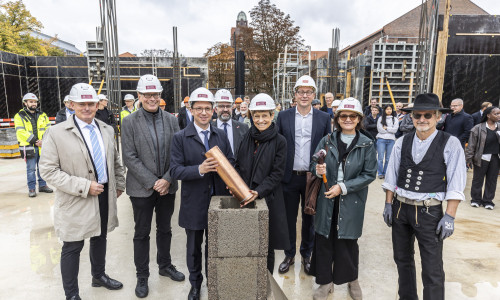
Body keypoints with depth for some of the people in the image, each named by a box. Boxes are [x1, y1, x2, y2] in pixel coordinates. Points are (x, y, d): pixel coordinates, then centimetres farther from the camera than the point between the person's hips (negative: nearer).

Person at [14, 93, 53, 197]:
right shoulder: (19, 116, 0)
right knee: (31, 169, 1)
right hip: (29, 147, -4)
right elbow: (21, 132, -9)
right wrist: (35, 141, -16)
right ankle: (31, 188, 9)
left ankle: (42, 185, 22)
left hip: (42, 146, 4)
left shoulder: (42, 115, 12)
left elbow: (48, 129, 7)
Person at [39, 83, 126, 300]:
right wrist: (84, 186, -20)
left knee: (100, 239, 22)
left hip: (105, 196, 5)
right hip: (76, 201, -5)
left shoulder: (107, 130, 4)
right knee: (72, 248, 8)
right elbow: (48, 170, -15)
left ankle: (99, 276, 45)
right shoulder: (56, 133, -12)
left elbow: (116, 161, 16)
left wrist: (119, 184, 10)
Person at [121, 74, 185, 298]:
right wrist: (152, 182, -15)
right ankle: (142, 276, 27)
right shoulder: (129, 122, -6)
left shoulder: (171, 120, 2)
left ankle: (165, 265, 38)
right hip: (142, 187, -2)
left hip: (167, 185, 3)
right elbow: (129, 157, -11)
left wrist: (167, 180, -11)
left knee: (165, 229, 18)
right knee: (142, 233, 10)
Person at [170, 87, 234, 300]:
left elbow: (231, 161, 7)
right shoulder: (180, 137, -7)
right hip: (194, 202, -2)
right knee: (194, 247, 16)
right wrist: (199, 169, -28)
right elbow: (175, 170, -13)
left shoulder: (221, 135, 5)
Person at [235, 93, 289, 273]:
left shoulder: (279, 142, -5)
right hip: (244, 199, 3)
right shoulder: (246, 138, 6)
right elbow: (238, 166, 11)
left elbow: (277, 174, -9)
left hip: (268, 199, -3)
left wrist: (259, 191, -22)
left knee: (266, 245, 8)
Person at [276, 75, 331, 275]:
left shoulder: (324, 118, 2)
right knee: (289, 219, 12)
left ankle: (307, 254, 34)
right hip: (289, 177, 0)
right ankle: (289, 255, 31)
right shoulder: (283, 116, 2)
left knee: (309, 219, 14)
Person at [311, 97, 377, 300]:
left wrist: (343, 187, -15)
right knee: (323, 240, 6)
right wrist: (318, 170, -19)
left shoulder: (367, 144, -4)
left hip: (352, 202, -1)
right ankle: (326, 282, 27)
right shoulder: (327, 141, 2)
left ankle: (352, 280, 38)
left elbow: (369, 174, -6)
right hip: (327, 199, 2)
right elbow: (314, 165, 5)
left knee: (348, 241, 12)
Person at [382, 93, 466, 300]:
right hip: (400, 208, 4)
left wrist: (450, 216, -13)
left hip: (429, 212, -4)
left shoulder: (450, 144, -9)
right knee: (402, 259, 20)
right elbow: (391, 176, 6)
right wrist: (388, 204, 4)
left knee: (432, 269, 4)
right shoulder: (402, 143, 2)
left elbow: (456, 184, -10)